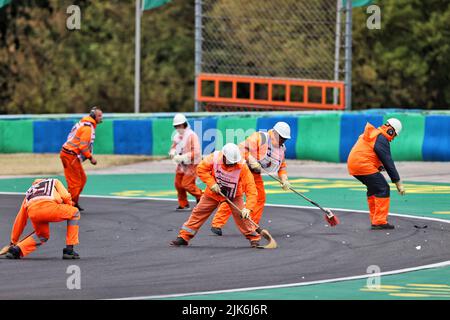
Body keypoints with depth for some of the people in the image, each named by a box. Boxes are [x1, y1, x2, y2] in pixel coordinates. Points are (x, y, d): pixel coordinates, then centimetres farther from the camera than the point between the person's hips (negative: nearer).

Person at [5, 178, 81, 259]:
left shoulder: (29, 192, 41)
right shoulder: (55, 181, 35)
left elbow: (20, 219, 41)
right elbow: (66, 196, 16)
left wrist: (13, 241, 48)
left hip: (32, 212, 4)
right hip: (49, 207, -4)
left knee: (42, 236, 33)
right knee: (75, 213, 23)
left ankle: (16, 249, 15)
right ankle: (69, 249, 17)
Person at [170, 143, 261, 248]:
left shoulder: (242, 167, -31)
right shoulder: (215, 158, -27)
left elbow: (250, 188, -34)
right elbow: (201, 169, -13)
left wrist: (248, 208, -44)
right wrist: (211, 183, -24)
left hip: (234, 195, -2)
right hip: (213, 192, 2)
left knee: (241, 215, -16)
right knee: (199, 212, 2)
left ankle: (253, 238, 2)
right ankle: (184, 237, 12)